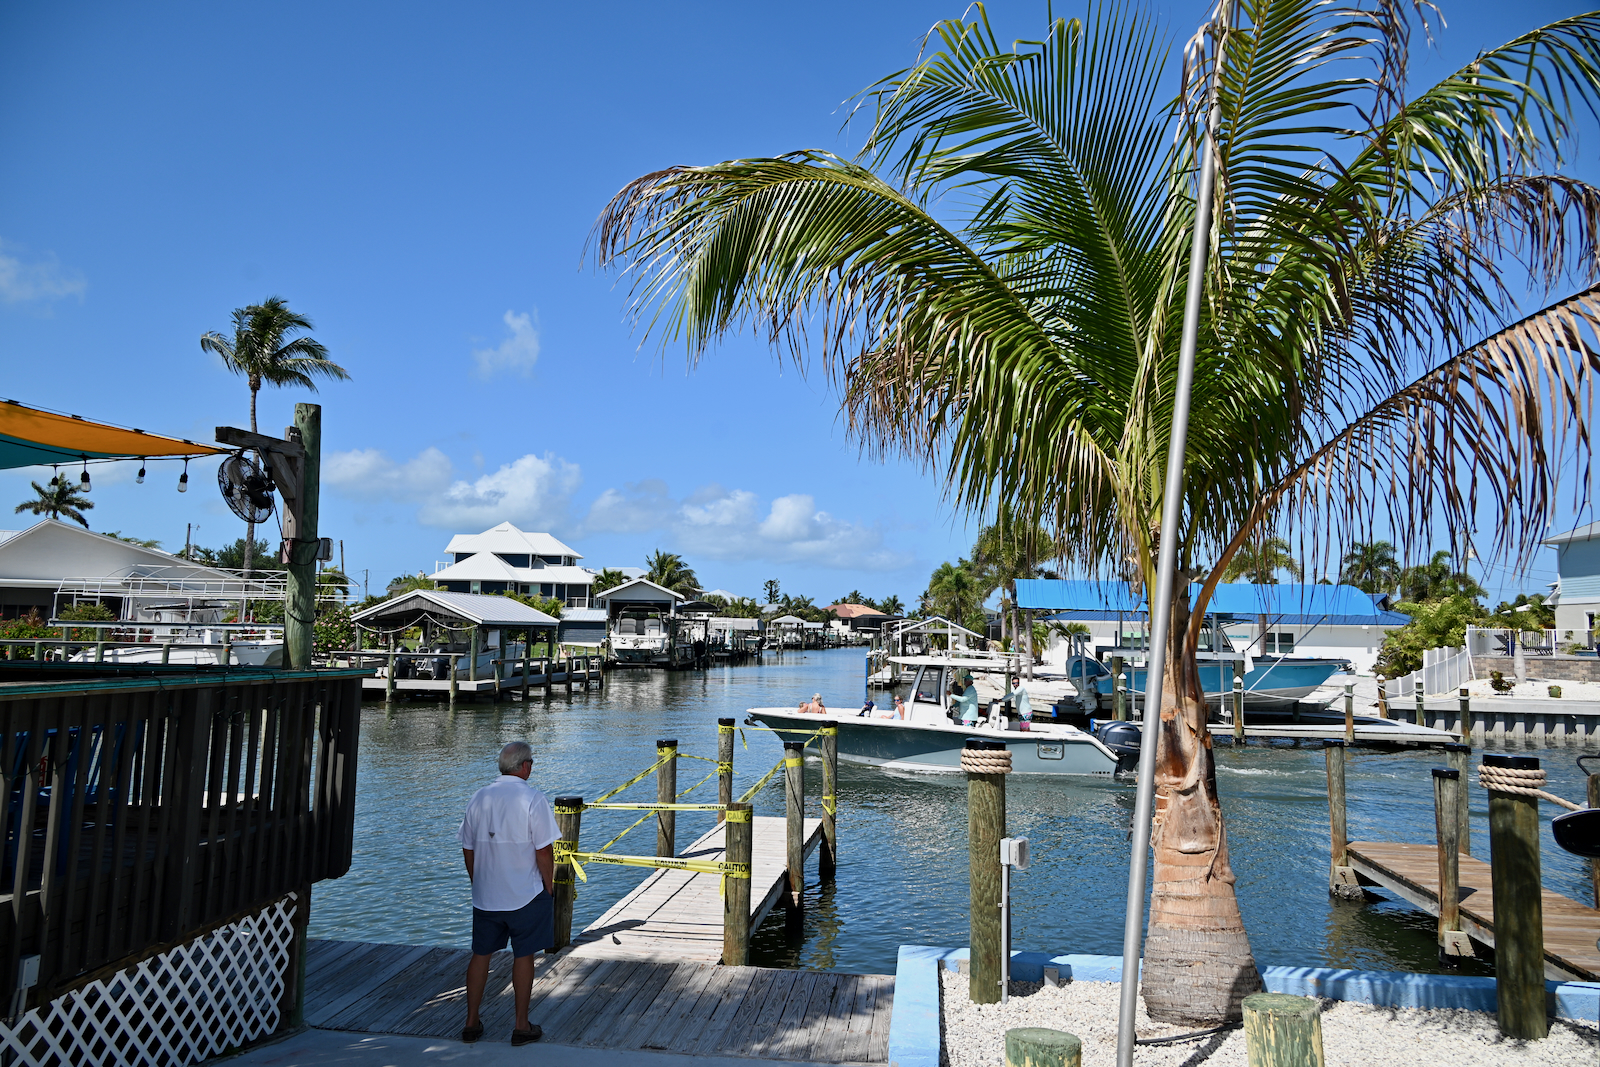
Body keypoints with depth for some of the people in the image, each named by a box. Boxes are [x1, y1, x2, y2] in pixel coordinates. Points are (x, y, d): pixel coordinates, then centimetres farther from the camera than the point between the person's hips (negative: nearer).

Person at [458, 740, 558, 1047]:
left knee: (481, 954, 16)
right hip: (526, 895, -4)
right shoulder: (532, 799, -14)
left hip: (485, 895, 5)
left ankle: (472, 1022, 24)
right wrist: (549, 887, -2)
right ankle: (521, 1026, 15)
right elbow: (544, 851, -15)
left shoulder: (479, 797, 2)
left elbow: (468, 850, 8)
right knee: (523, 955, 7)